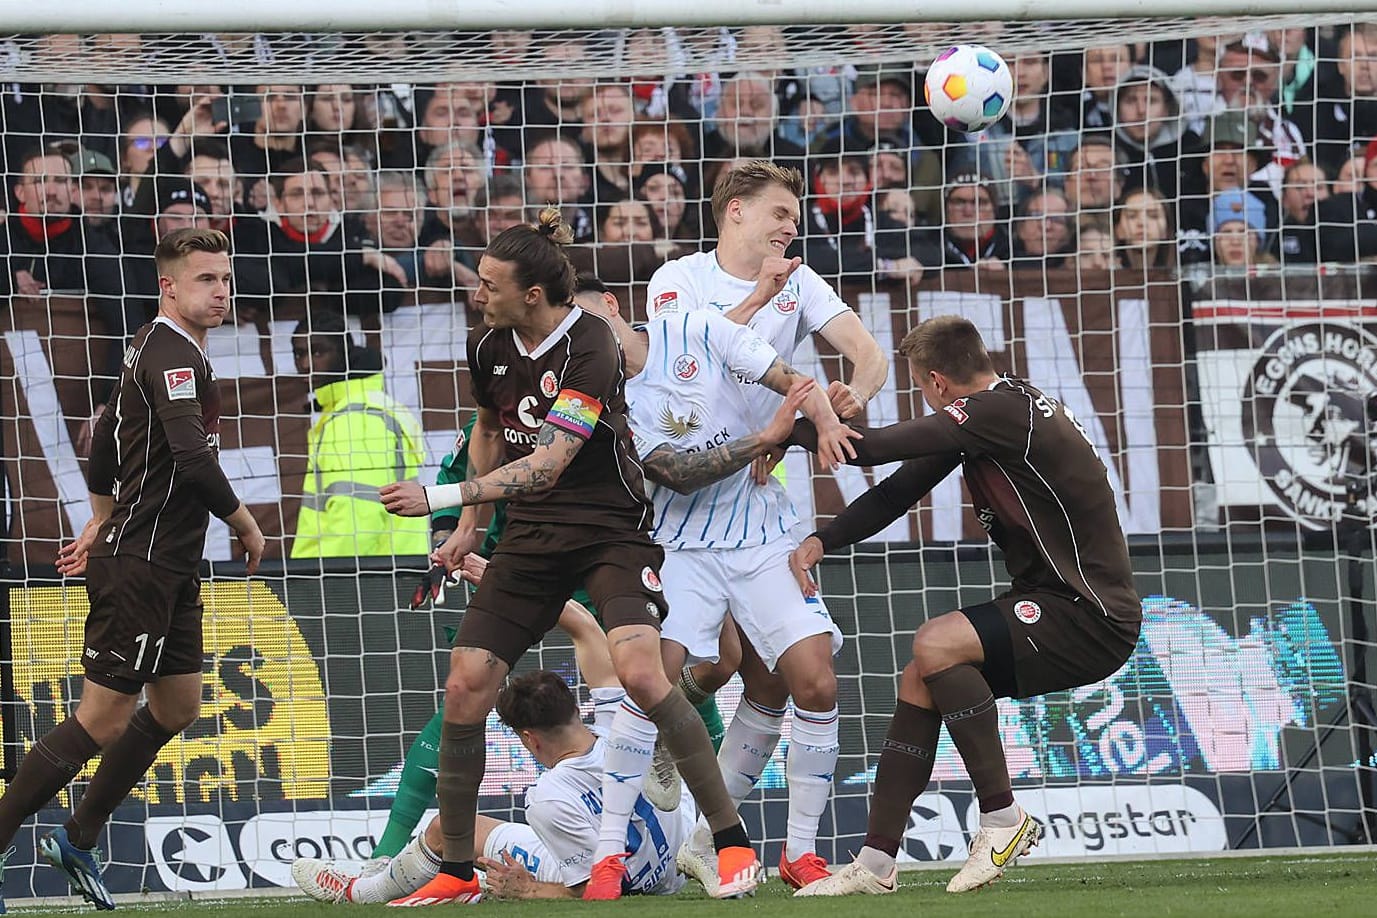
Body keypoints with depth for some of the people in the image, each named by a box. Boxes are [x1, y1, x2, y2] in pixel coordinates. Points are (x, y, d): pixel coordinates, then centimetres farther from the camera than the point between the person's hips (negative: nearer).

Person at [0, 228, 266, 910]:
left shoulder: (155, 347, 15)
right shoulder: (174, 353, -17)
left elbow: (106, 438, 27)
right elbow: (192, 456, -28)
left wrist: (102, 523, 32)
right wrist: (244, 523, -15)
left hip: (170, 568, 10)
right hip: (139, 565, -10)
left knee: (178, 707, 14)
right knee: (103, 720, -9)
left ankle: (78, 840, 23)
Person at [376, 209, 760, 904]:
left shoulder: (590, 348, -21)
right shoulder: (489, 348, 0)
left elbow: (548, 463, -30)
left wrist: (440, 497, -34)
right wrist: (469, 524, 16)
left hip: (611, 529, -6)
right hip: (530, 537, 6)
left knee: (640, 672, -26)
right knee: (465, 688, -6)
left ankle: (732, 841, -13)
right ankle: (456, 872, 6)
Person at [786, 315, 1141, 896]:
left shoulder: (1000, 412, -20)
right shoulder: (995, 409, 11)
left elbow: (872, 449, -22)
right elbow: (901, 489, 15)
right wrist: (821, 541, 4)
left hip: (1094, 619, -10)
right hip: (1058, 605, 10)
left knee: (936, 645, -24)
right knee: (919, 682, 7)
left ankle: (1003, 820, -13)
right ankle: (875, 864, 9)